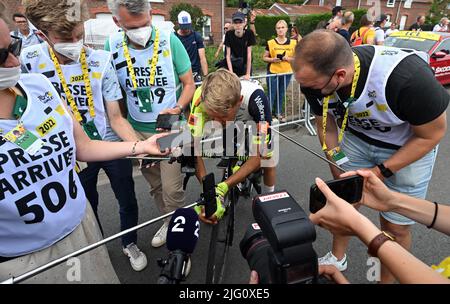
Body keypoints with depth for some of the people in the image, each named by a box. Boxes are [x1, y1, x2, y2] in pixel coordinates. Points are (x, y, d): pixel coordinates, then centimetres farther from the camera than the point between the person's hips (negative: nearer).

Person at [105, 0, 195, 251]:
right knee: (156, 184, 18)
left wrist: (178, 108, -23)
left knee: (172, 188, -3)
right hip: (137, 130, 3)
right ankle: (168, 221, 42)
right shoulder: (112, 46, -7)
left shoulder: (169, 40, -13)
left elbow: (189, 83, -6)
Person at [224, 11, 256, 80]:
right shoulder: (229, 34, -9)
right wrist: (231, 73, -19)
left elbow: (249, 54, -12)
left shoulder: (249, 33, -10)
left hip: (245, 67, 0)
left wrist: (248, 74, -15)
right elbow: (228, 55, -11)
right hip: (232, 67, 0)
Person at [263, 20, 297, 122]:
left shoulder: (293, 43, 1)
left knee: (281, 94, 13)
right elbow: (264, 58, 1)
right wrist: (272, 59, -18)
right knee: (272, 94, 0)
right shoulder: (270, 43, -3)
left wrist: (288, 58, -13)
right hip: (272, 72, -2)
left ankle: (278, 113, 28)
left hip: (286, 73, 2)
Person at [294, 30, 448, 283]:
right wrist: (341, 171, -10)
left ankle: (387, 279, 33)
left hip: (410, 146, -3)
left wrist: (380, 171, -23)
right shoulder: (316, 79, -24)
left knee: (396, 226, 4)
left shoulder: (407, 77, -39)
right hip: (357, 137, 4)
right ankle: (337, 258, 39)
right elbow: (326, 127, -5)